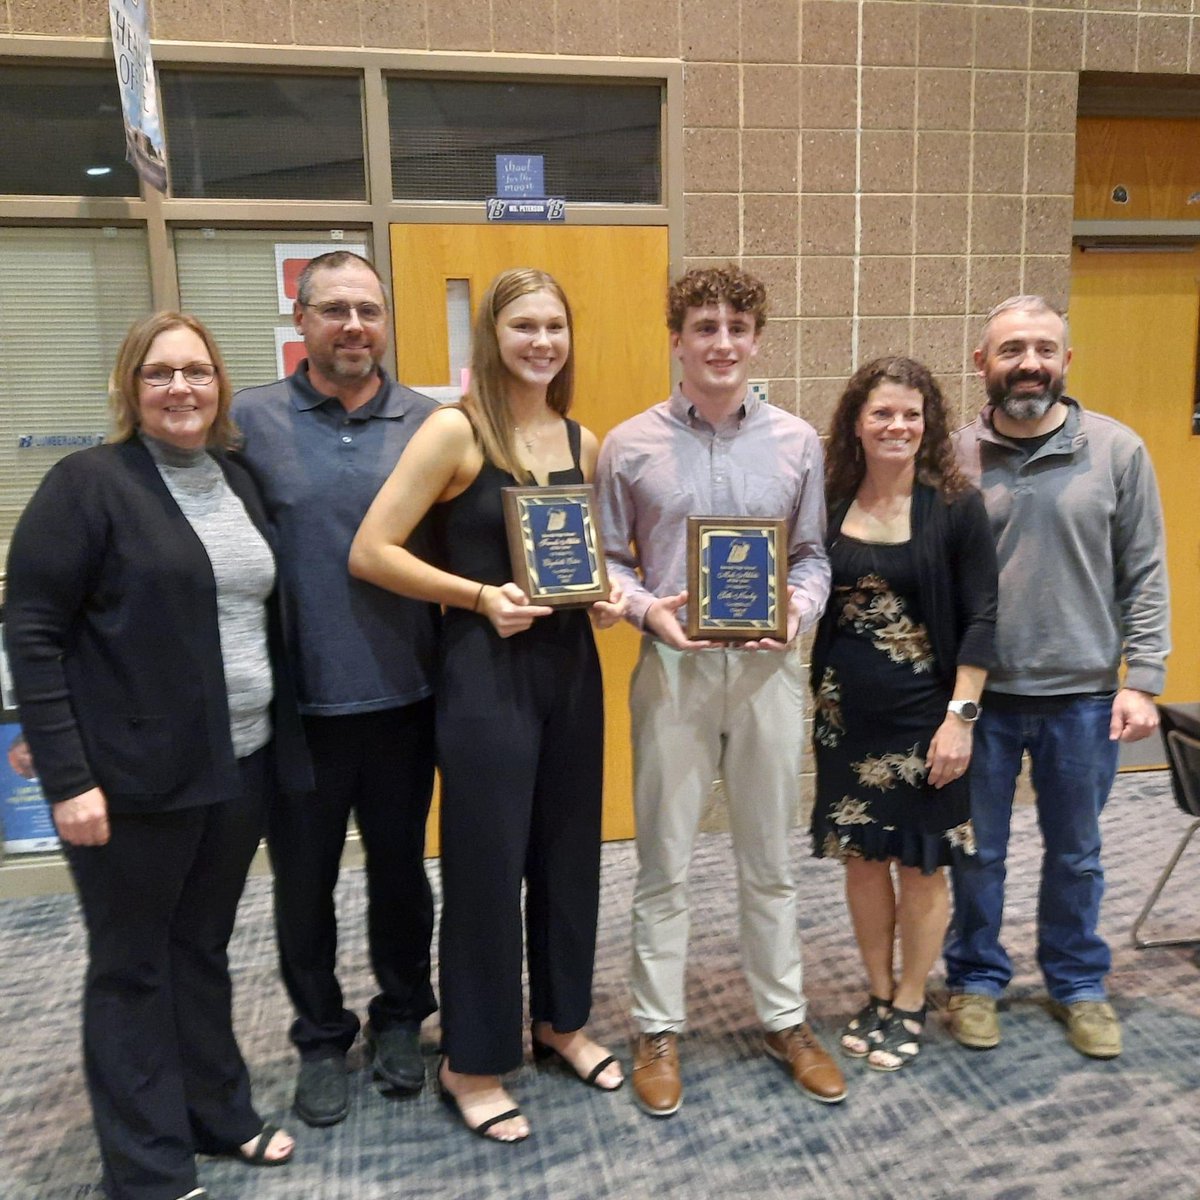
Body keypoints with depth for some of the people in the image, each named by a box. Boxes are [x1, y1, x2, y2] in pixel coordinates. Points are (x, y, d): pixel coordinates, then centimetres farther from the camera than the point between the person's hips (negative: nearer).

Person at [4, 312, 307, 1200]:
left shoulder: (240, 483, 9)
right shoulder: (88, 483, -9)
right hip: (136, 777, -5)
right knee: (131, 966, 10)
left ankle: (219, 1112, 36)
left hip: (241, 765, 6)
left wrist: (282, 739, 10)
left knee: (205, 947, 19)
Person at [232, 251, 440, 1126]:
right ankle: (322, 1038, 36)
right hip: (296, 702, 0)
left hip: (402, 695, 1)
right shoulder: (249, 420, -3)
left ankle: (401, 1019, 39)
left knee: (400, 866, 16)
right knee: (303, 879, 14)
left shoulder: (429, 423, 0)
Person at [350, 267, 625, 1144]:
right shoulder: (455, 431, -10)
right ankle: (472, 1062, 25)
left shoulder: (582, 443, 8)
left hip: (572, 665, 6)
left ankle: (562, 1021, 38)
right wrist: (478, 594, -20)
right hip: (486, 670, -6)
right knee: (486, 864, 4)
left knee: (569, 853, 16)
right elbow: (371, 552, -14)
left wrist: (608, 594, -1)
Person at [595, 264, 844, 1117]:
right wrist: (647, 608, -15)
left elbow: (814, 556, 7)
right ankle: (659, 1029, 27)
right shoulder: (630, 446, -1)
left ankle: (786, 1020, 33)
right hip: (674, 665, -1)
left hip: (769, 666, 2)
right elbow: (607, 560, 3)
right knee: (665, 862, 9)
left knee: (770, 858, 15)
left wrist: (798, 608, -12)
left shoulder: (798, 442, 4)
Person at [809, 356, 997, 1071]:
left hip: (924, 711, -3)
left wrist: (961, 716, -12)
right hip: (846, 711, 3)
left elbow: (980, 619, -8)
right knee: (861, 855, 13)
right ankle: (878, 995, 33)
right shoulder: (829, 503, 0)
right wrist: (814, 699, -3)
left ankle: (910, 1006, 29)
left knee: (920, 860, 9)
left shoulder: (957, 506, -8)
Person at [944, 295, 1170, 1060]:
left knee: (1076, 853, 17)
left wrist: (1142, 680, -6)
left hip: (1083, 696, 1)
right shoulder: (952, 457, -4)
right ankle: (976, 978, 34)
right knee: (976, 851, 14)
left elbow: (1145, 576, 0)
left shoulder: (1117, 451, -3)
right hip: (978, 695, 0)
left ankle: (1079, 983, 38)